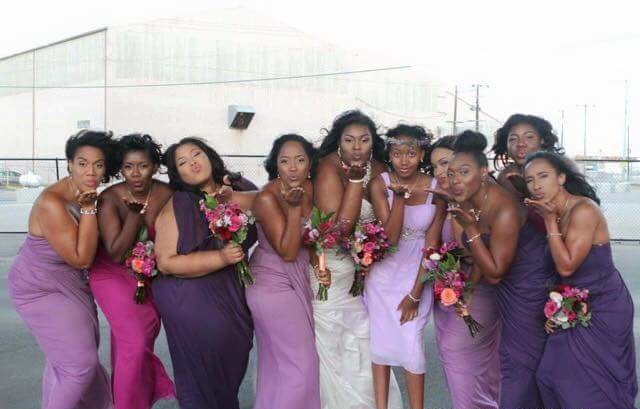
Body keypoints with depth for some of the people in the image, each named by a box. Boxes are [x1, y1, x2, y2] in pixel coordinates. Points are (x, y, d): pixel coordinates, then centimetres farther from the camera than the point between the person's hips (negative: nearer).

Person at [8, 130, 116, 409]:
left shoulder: (86, 194, -7)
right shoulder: (52, 203, -30)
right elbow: (82, 259, -29)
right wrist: (89, 208, -31)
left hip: (69, 283, 7)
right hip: (41, 290, -7)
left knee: (65, 355, 19)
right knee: (79, 362, -7)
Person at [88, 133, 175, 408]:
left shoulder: (166, 194, -14)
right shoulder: (110, 199, -23)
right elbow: (116, 254, -24)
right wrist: (134, 213, -31)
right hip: (113, 273, -3)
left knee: (144, 334, 14)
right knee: (134, 342, -11)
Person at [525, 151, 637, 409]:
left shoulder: (584, 210, -22)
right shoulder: (555, 213, 2)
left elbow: (566, 267, -24)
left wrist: (550, 220, -23)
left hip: (603, 309, -7)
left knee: (587, 386, 3)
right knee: (554, 376, 11)